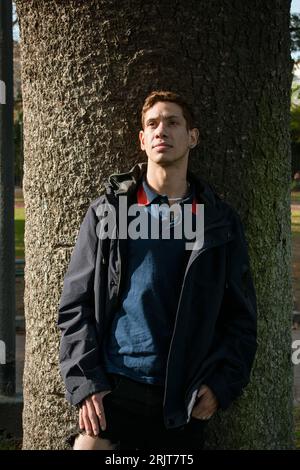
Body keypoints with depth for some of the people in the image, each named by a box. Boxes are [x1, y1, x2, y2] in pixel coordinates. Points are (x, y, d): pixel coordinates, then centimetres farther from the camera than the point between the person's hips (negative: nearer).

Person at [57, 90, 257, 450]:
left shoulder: (219, 220, 7)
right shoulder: (107, 210, 5)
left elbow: (241, 315, 9)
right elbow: (76, 302, 3)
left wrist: (222, 383, -3)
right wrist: (84, 382, -7)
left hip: (186, 401, 1)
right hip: (113, 389, -1)